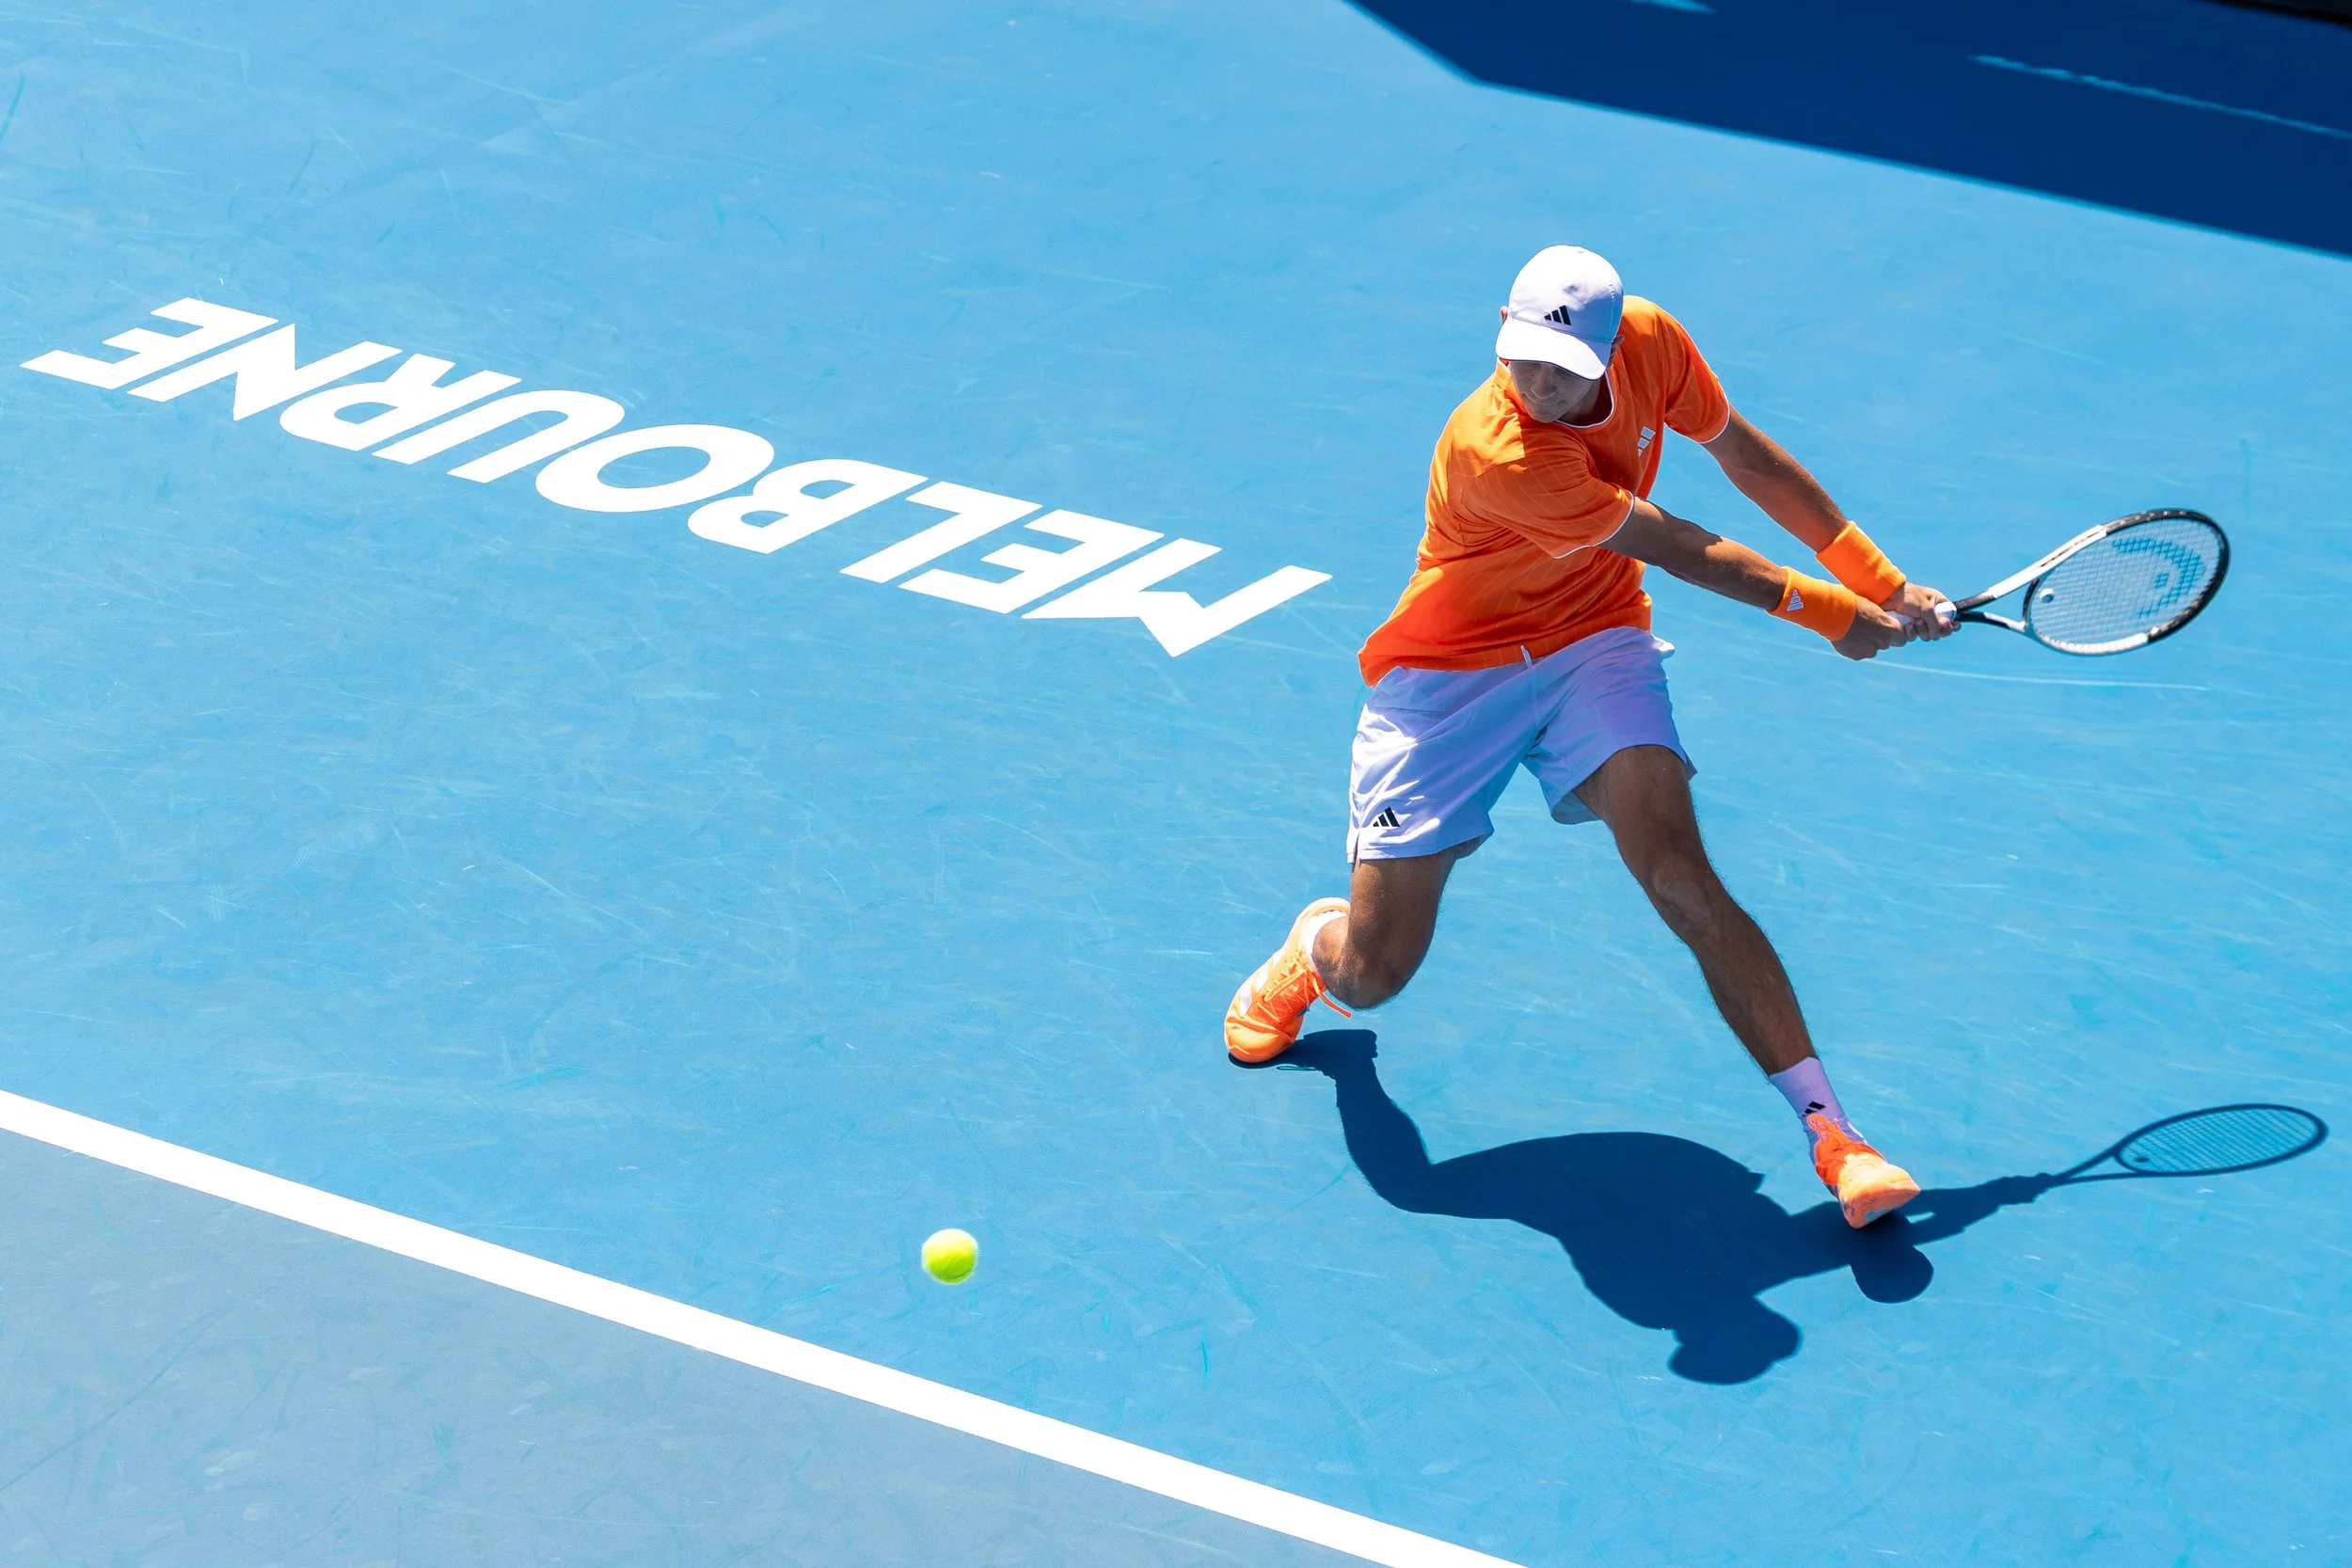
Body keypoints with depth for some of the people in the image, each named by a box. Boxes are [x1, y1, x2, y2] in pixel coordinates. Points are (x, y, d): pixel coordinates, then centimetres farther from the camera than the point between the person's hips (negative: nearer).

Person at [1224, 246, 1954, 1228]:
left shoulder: (1651, 343, -16)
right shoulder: (1495, 451, -34)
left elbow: (1748, 458, 5)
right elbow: (1684, 553, -23)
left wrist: (1879, 585, 6)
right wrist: (1833, 615, -11)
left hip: (1593, 644, 4)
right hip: (1451, 671, -3)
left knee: (1678, 873, -22)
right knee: (1370, 975, 0)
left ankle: (1829, 1131, -21)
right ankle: (1317, 938, 40)